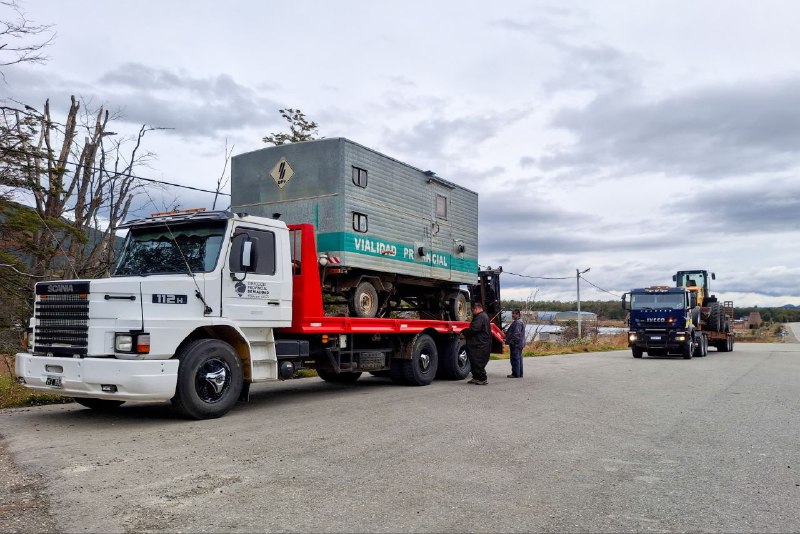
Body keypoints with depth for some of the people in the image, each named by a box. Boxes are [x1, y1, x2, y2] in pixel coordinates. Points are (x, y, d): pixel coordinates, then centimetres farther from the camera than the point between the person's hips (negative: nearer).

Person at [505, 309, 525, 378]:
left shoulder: (518, 323, -17)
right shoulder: (516, 322, 18)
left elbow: (516, 334, -23)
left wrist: (509, 341, -19)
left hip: (516, 344, -11)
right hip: (518, 344, 11)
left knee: (515, 359, -7)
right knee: (518, 359, 14)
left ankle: (516, 374, -4)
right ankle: (519, 374, 20)